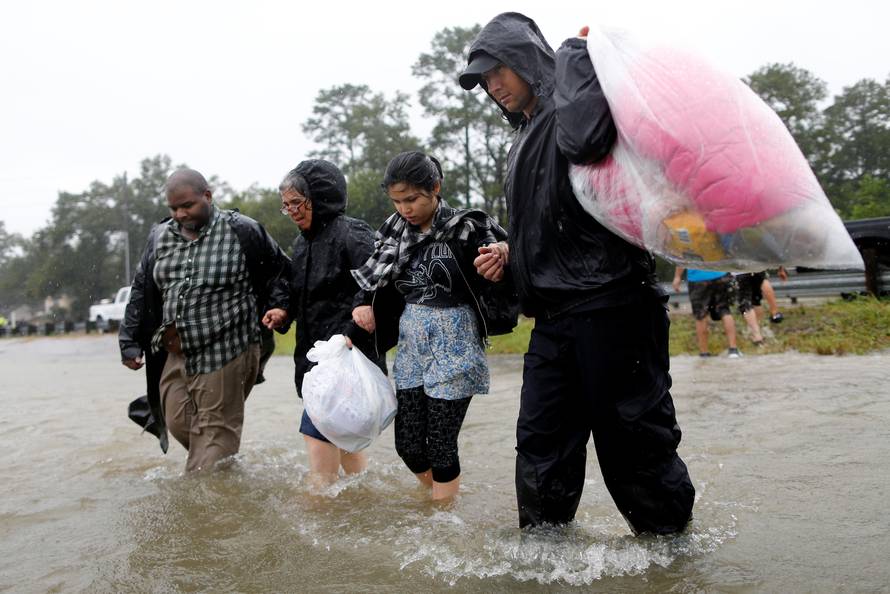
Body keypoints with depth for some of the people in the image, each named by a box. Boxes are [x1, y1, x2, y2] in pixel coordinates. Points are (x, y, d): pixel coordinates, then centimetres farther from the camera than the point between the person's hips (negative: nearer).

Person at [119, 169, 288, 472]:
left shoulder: (242, 232, -7)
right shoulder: (160, 236, 9)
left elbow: (282, 275, 3)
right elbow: (141, 291, 14)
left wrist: (266, 318, 2)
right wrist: (129, 342, 9)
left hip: (223, 353, -6)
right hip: (175, 355, 6)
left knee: (215, 431, -2)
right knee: (178, 424, 9)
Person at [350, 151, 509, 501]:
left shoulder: (465, 227, -10)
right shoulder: (395, 231, 5)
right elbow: (373, 280, 15)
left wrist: (500, 254, -35)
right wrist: (362, 304, -5)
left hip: (453, 346, -5)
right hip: (411, 346, 5)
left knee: (441, 444, -1)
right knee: (407, 444, 8)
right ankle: (442, 496, 33)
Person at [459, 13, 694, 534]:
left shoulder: (582, 97, -4)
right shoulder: (526, 139, 23)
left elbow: (582, 138, -31)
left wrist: (579, 56, -14)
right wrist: (510, 259, 12)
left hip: (610, 305, -9)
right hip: (555, 315, 9)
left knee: (632, 436, 2)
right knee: (541, 442, 10)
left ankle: (672, 540, 21)